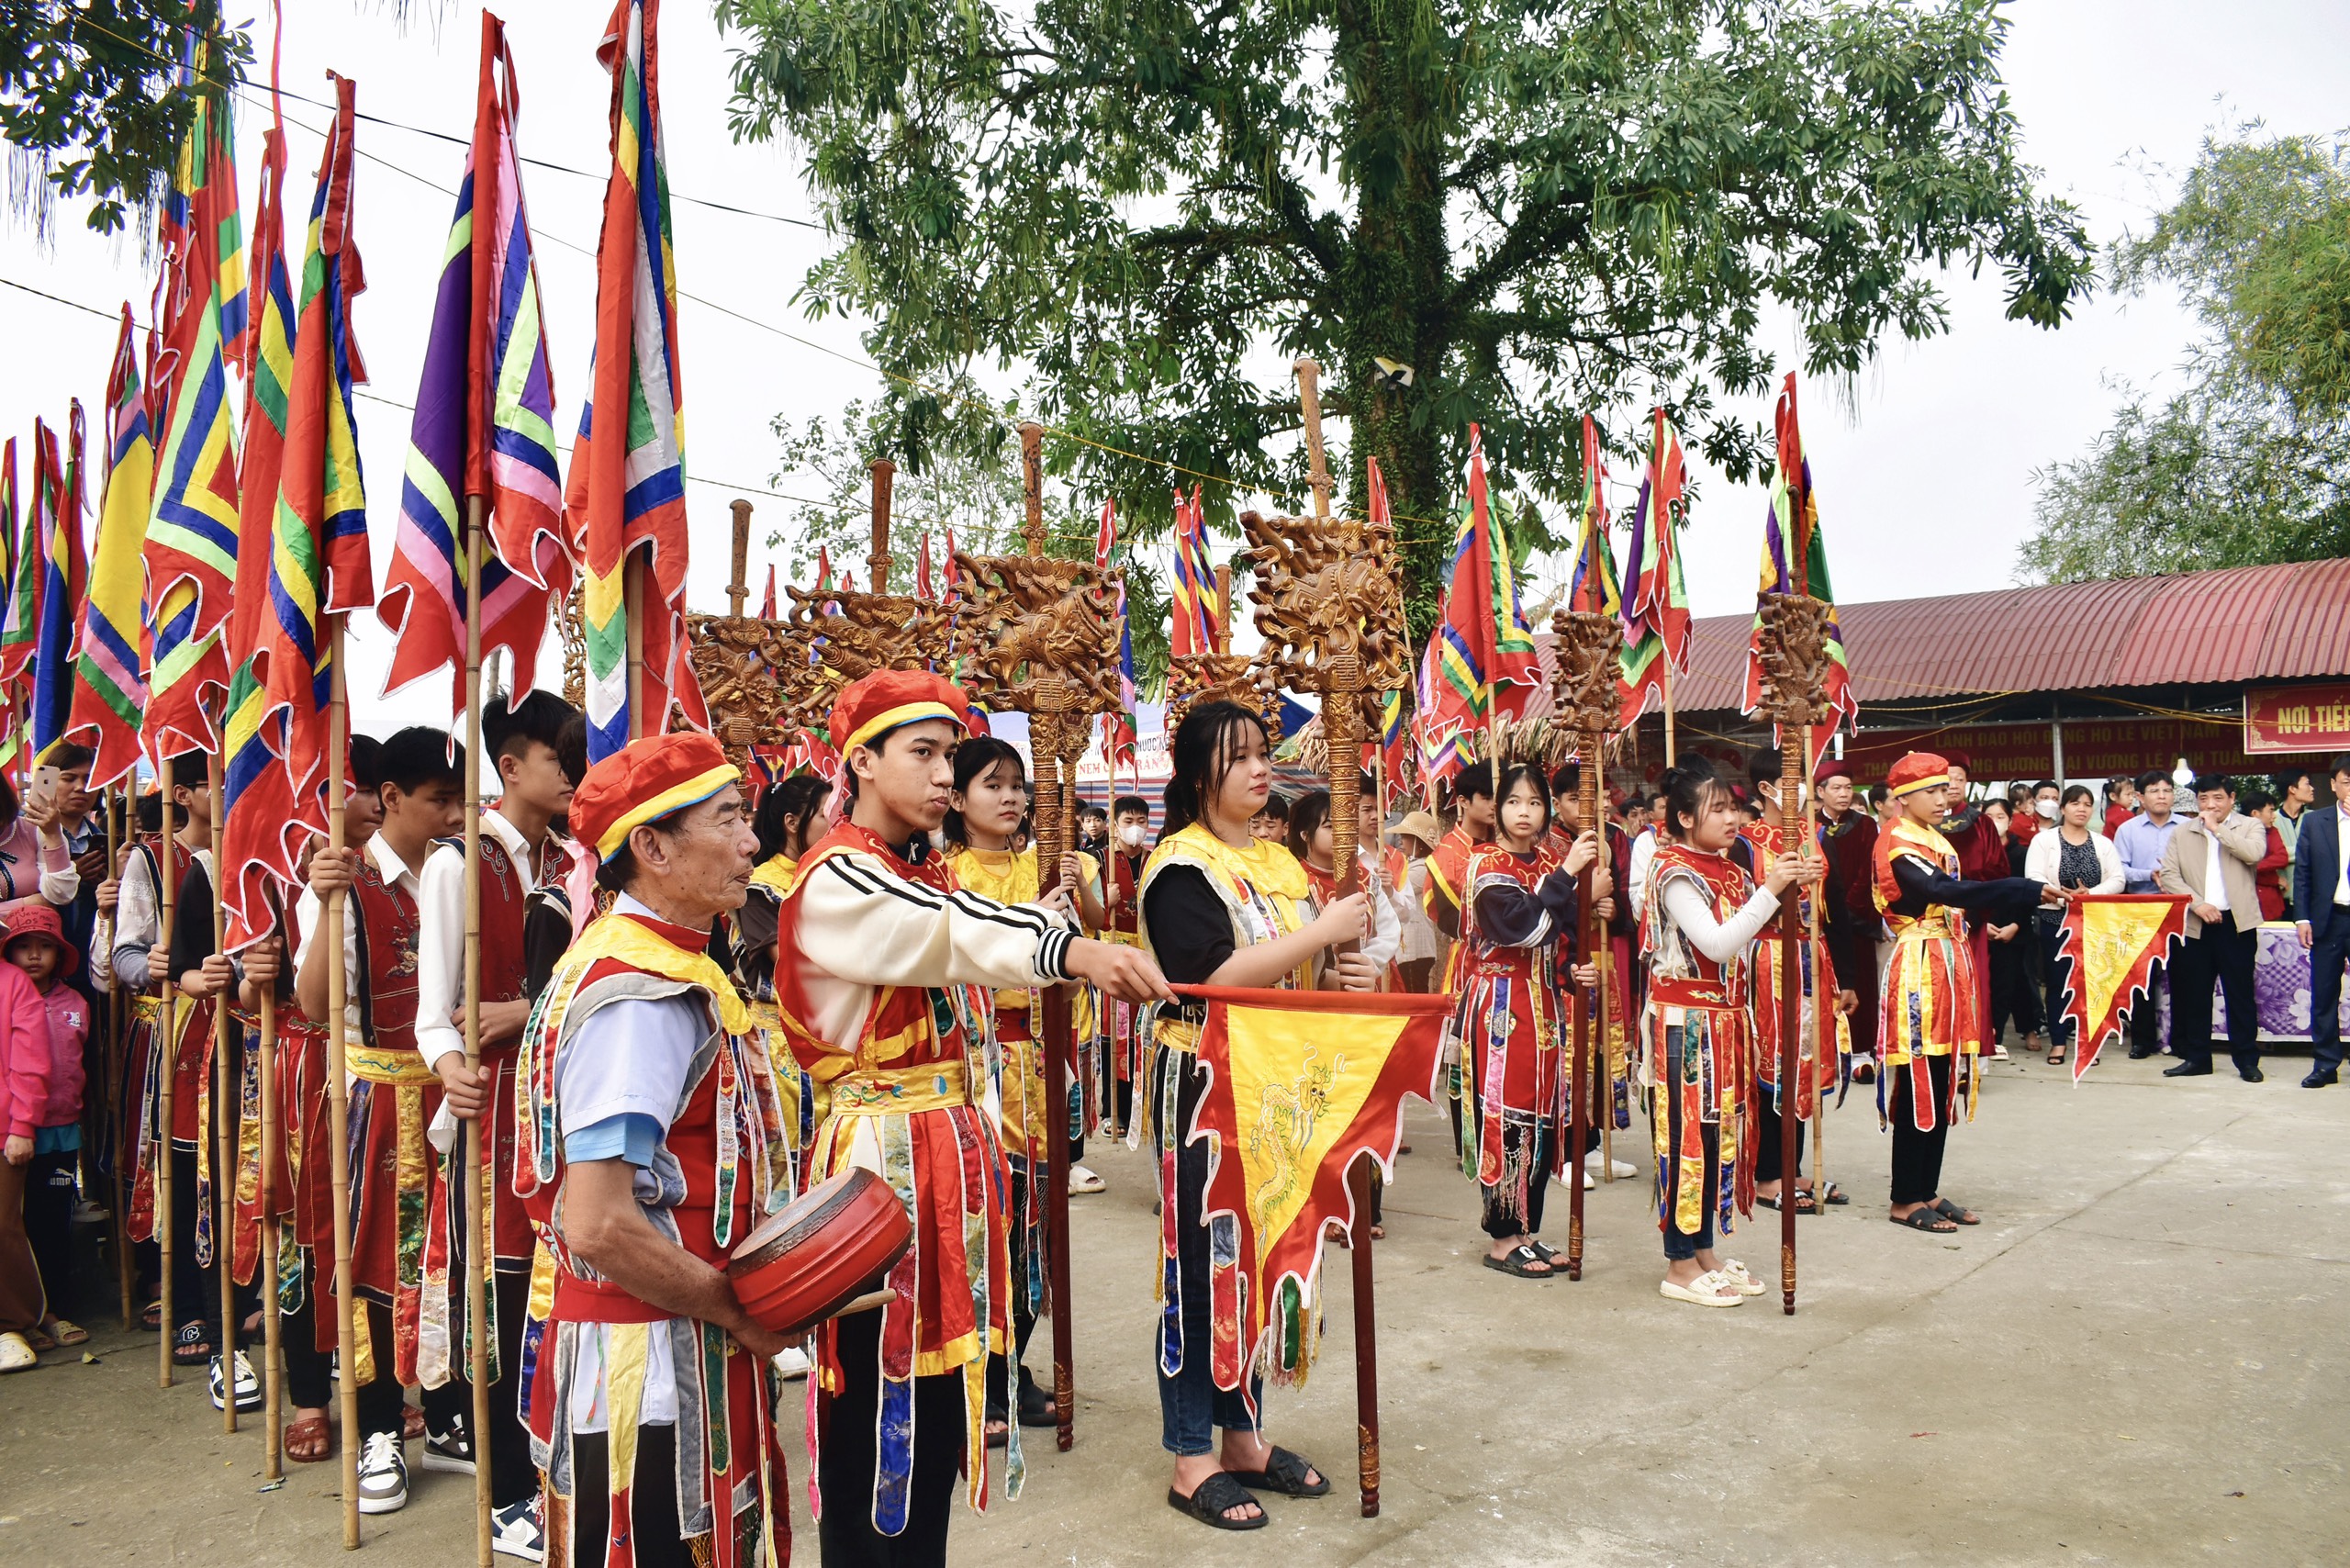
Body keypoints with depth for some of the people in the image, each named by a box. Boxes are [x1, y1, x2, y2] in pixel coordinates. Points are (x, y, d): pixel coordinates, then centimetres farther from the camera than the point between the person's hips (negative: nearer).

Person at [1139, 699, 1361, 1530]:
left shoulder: (1280, 861, 12)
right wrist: (1324, 931, -22)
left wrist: (1343, 977, -3)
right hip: (1204, 1082, -7)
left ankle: (1243, 1436, 27)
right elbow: (1211, 977, -23)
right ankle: (1192, 1459, 14)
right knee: (1202, 1265, 1)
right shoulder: (1182, 866, -12)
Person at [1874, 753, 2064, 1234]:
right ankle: (1905, 1200, 3)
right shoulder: (1898, 844, -12)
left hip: (1950, 964, 9)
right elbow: (1943, 891, -28)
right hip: (1918, 967, -9)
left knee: (1944, 1086, 10)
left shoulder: (1938, 842, 18)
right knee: (1918, 1086, -5)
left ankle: (1928, 1191, 19)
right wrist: (2028, 890, -33)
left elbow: (1958, 900, 15)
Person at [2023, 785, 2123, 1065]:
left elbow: (2117, 880, 0)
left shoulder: (2103, 843, 10)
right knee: (2058, 982, 2)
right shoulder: (2044, 840, 1)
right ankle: (2058, 1041, 10)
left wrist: (2089, 894, -17)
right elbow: (2034, 879, -10)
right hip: (2055, 921, -2)